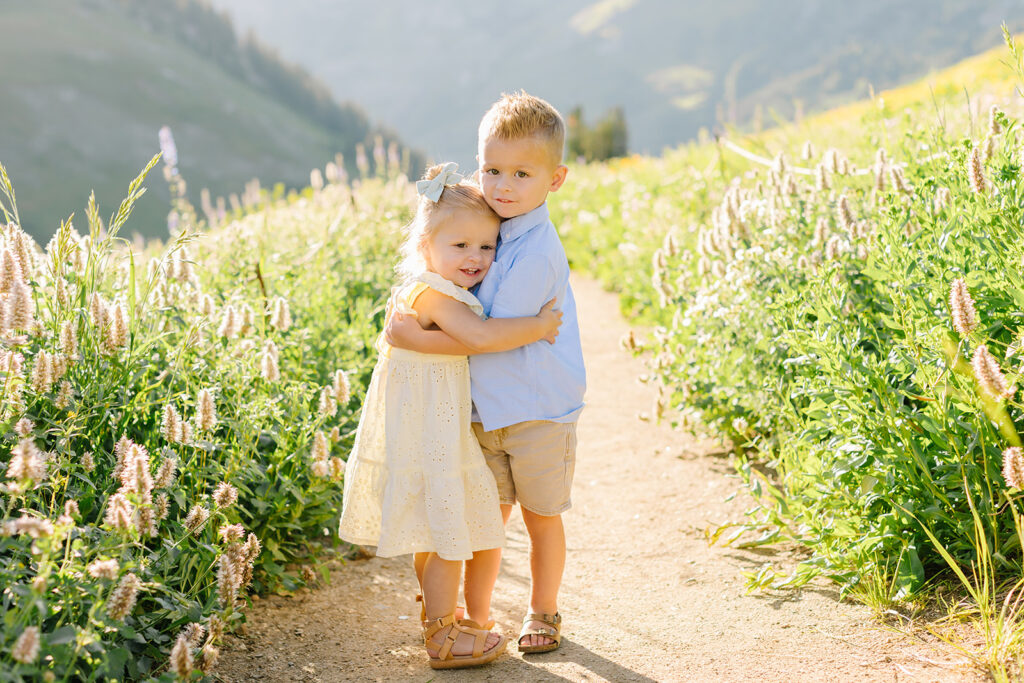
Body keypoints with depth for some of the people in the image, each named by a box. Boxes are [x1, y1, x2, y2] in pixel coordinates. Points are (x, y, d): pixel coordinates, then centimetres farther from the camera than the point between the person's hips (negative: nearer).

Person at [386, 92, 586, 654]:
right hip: (484, 409, 6)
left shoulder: (537, 253, -23)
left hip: (537, 411, -6)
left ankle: (542, 613, 29)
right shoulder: (492, 229, 3)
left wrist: (419, 340, -20)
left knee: (541, 518, 11)